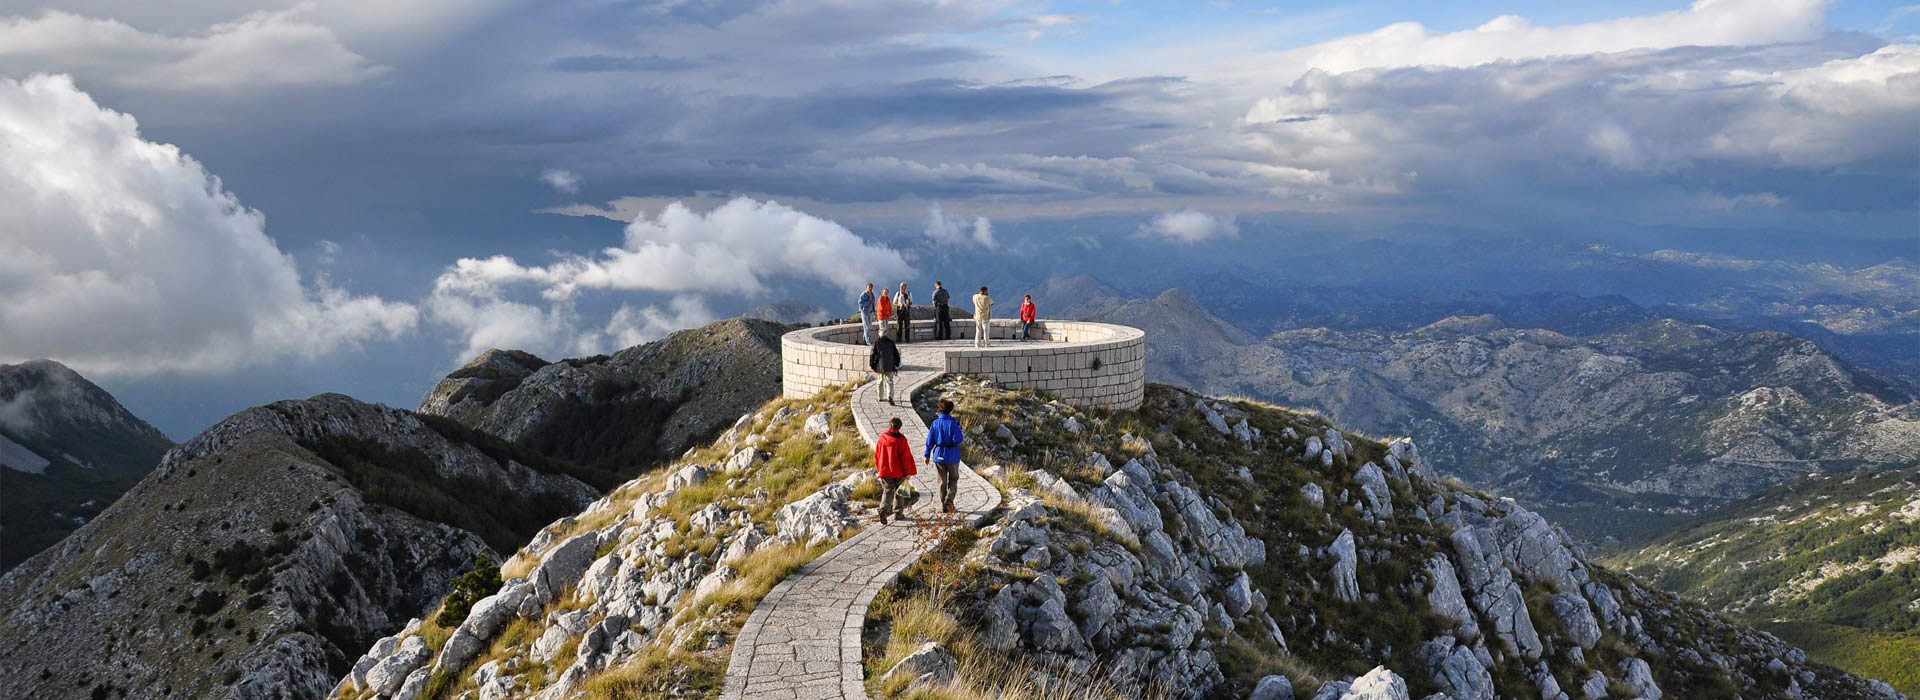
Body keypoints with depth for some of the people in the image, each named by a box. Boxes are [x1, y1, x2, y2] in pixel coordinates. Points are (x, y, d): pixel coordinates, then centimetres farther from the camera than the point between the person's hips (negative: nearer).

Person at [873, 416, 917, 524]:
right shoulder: (901, 439, -14)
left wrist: (879, 469, 19)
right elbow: (906, 457, -12)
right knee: (898, 491, 15)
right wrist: (908, 472, -3)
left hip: (884, 471, 2)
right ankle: (898, 512, 21)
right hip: (898, 471, -2)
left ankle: (884, 509, -14)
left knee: (887, 490, 9)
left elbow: (877, 455, 7)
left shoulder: (881, 438, -3)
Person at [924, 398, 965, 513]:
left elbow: (930, 441, 2)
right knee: (953, 479, 13)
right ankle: (949, 501, -4)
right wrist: (962, 435, 4)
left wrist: (927, 455, 11)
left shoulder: (935, 423, -1)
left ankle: (943, 506, 14)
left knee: (942, 481, 11)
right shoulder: (953, 423, -13)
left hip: (938, 456, 3)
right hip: (952, 456, -3)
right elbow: (957, 440, -18)